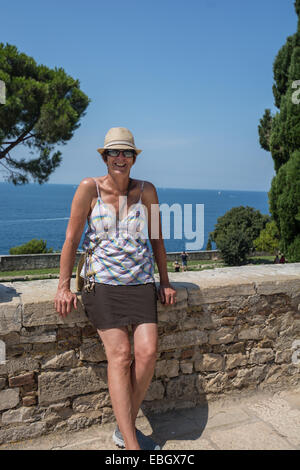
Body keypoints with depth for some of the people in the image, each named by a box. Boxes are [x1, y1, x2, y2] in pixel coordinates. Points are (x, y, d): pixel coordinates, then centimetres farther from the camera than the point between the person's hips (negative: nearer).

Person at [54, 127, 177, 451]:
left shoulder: (146, 191, 5)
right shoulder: (89, 188, -2)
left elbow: (156, 239, 11)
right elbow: (71, 239, 0)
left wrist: (165, 282, 12)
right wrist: (63, 287, -2)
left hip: (141, 281, 3)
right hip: (101, 281, -2)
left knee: (147, 352, -9)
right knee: (119, 354, -11)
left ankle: (124, 430, 13)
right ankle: (131, 446, -2)